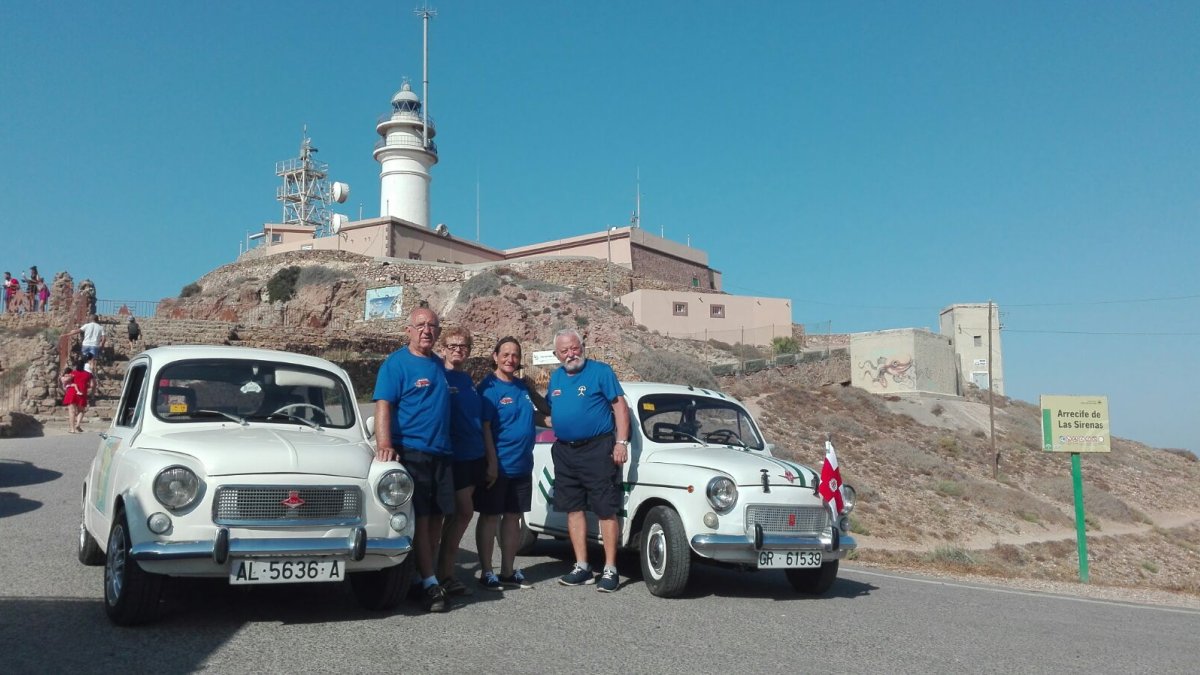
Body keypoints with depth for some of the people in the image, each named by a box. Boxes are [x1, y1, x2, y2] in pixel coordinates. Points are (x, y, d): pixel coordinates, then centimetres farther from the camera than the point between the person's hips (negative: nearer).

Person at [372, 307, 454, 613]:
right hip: (411, 449, -6)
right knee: (420, 518, -6)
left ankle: (426, 574, 18)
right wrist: (384, 445, -28)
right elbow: (383, 405, -14)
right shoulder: (396, 363, -5)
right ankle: (429, 583, -2)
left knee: (436, 518, 8)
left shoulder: (438, 364, 15)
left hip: (441, 452, 7)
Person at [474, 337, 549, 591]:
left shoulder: (523, 386, 11)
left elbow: (535, 415, 24)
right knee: (490, 517, 2)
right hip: (498, 465, -7)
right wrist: (491, 463, -20)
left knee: (513, 516, 12)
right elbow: (484, 427, -15)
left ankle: (508, 571, 22)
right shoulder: (489, 387, -10)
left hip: (522, 465, 7)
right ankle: (486, 572, 11)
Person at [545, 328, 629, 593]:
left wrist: (621, 442, -15)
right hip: (564, 451, 6)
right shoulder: (556, 377, 13)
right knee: (573, 509, 8)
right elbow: (549, 410, 25)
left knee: (606, 510, -4)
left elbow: (620, 406, -8)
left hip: (598, 449, -6)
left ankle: (610, 570, 0)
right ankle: (582, 567, 17)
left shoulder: (601, 371, -4)